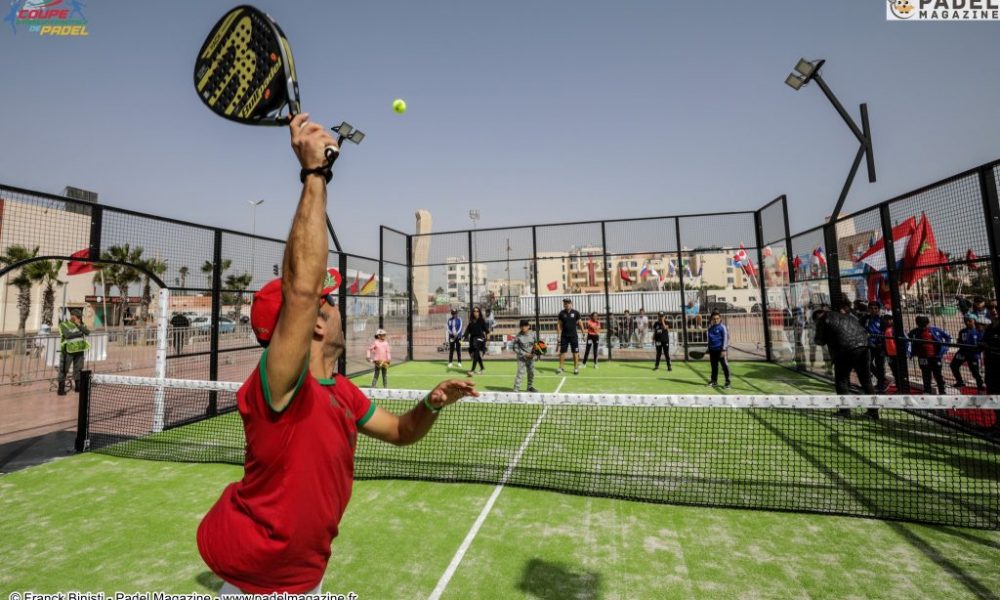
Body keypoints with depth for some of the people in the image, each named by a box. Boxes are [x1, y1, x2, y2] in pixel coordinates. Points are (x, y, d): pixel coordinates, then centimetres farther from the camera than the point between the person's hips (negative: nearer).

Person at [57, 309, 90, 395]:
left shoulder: (81, 324, 8)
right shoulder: (64, 324, -7)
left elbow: (87, 332, -7)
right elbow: (68, 335, -22)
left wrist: (79, 325, -16)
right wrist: (79, 333, -12)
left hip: (79, 350, 5)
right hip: (68, 351, -5)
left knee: (78, 369, 12)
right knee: (64, 370, 0)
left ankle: (78, 386, 22)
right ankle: (61, 389, 6)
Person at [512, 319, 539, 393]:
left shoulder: (532, 335, -1)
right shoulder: (518, 336, -12)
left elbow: (536, 345, 10)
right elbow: (515, 348, -8)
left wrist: (535, 354, -7)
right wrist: (525, 354, -14)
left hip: (531, 357, 4)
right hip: (521, 358, -4)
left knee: (531, 373, 15)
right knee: (520, 373, -12)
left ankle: (530, 386, 33)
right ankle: (516, 388, -7)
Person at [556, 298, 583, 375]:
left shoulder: (575, 313, -2)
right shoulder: (561, 313, 1)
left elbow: (579, 323, 4)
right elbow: (559, 324, 3)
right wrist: (558, 335, -2)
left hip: (574, 336, -1)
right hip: (564, 336, 1)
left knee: (575, 352, 1)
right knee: (562, 351, 3)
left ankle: (576, 368, 8)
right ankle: (561, 367, 12)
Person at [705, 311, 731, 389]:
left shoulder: (722, 327, -8)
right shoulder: (710, 328, 10)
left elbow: (725, 339, -11)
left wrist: (724, 350, -15)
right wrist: (709, 349, 19)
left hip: (721, 350, -6)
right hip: (712, 350, 6)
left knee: (724, 365, -2)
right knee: (714, 366, 13)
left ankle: (728, 382, 5)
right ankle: (714, 381, 23)